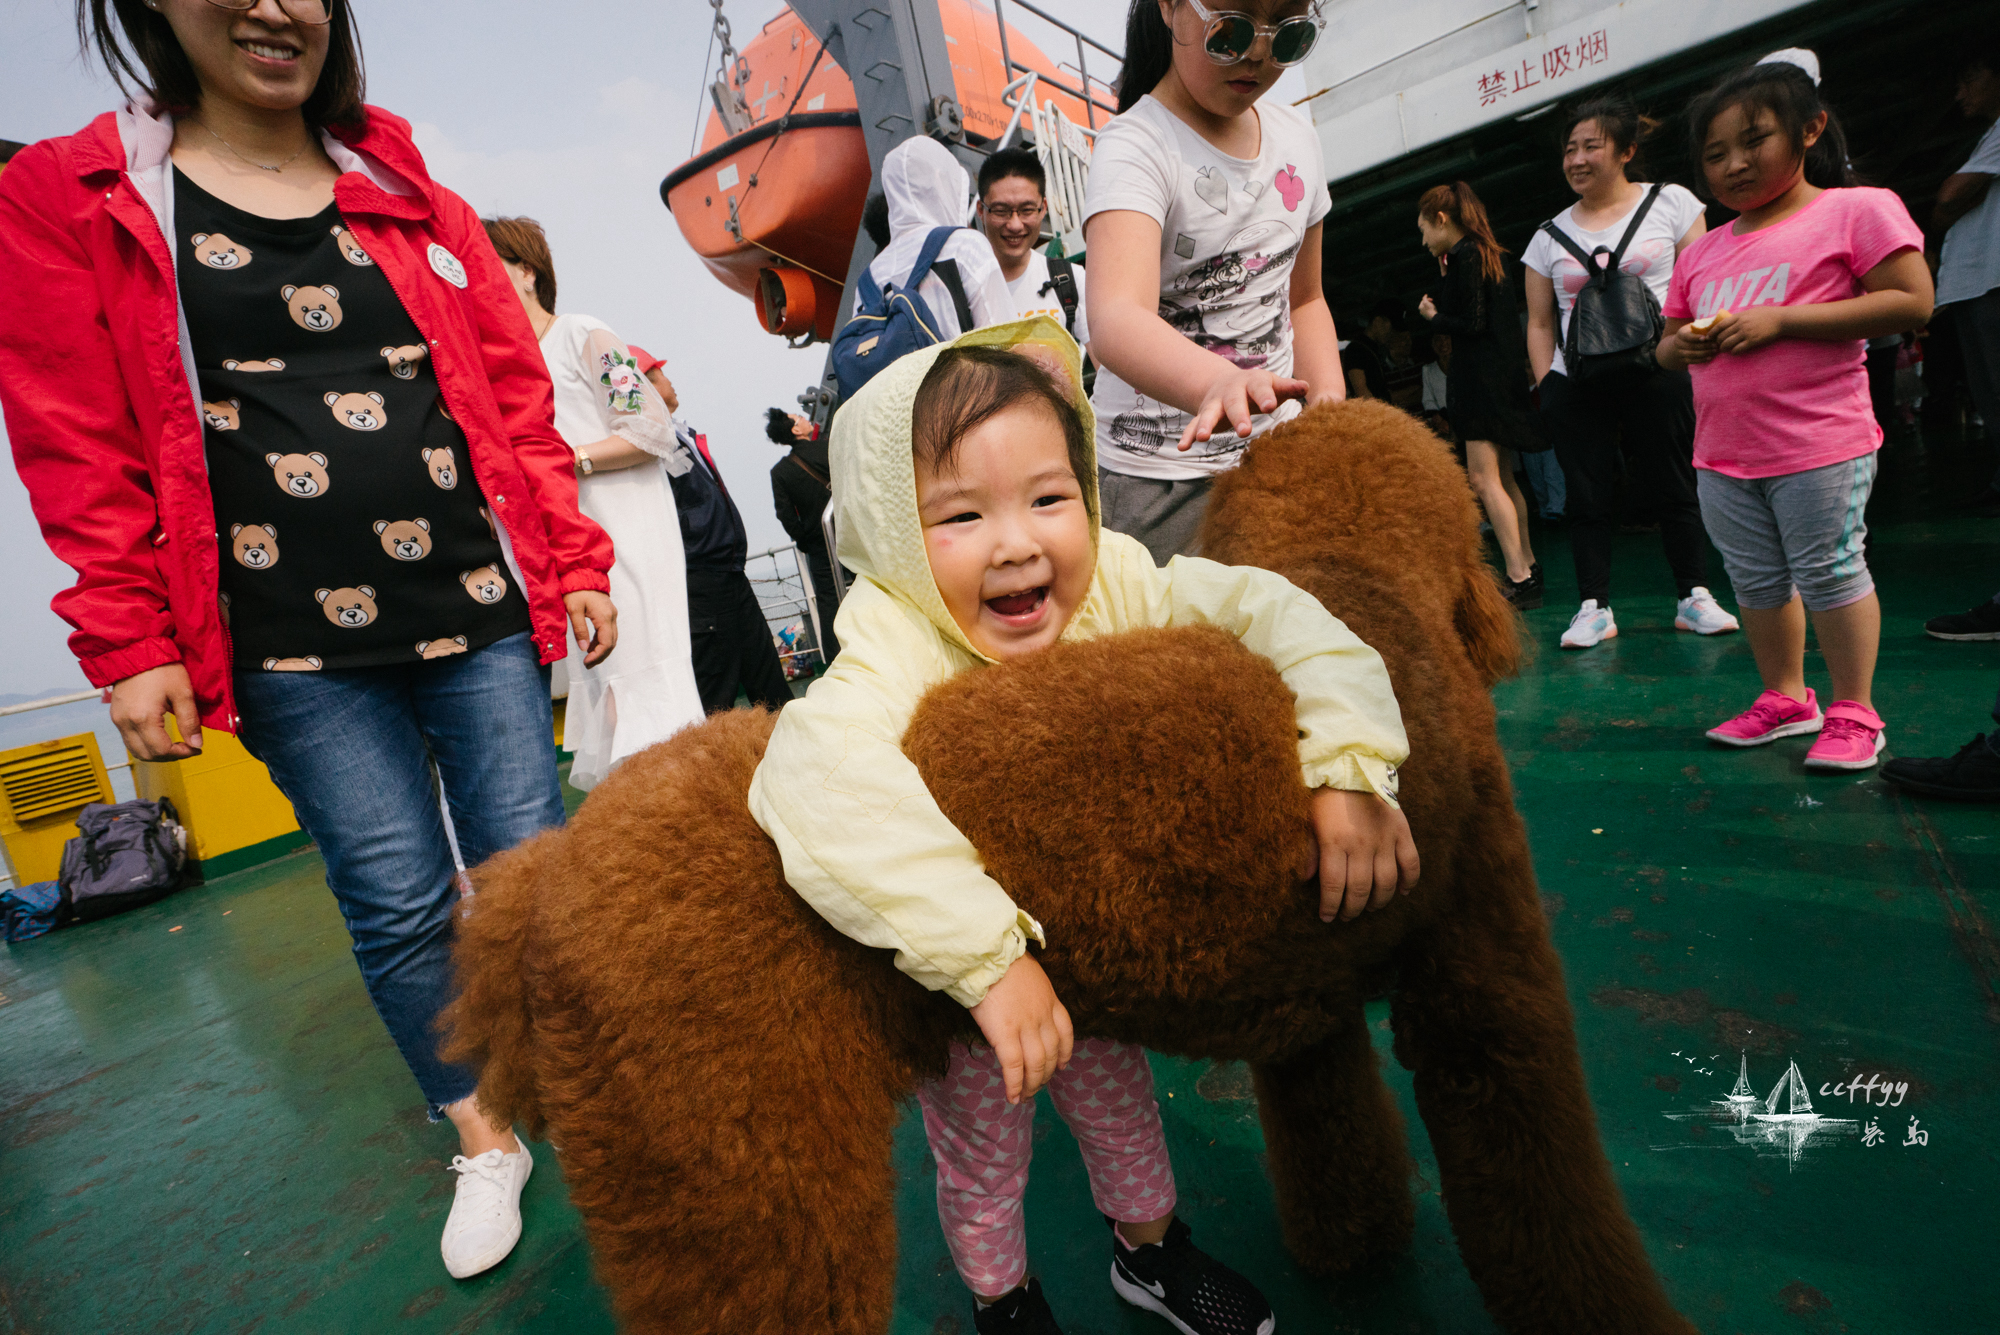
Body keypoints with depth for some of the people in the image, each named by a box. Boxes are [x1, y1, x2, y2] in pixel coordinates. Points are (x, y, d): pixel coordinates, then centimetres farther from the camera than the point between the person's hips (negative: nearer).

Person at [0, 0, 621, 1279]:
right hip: (297, 648, -1)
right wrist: (129, 644, -2)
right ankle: (485, 1143, 26)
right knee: (400, 902, 4)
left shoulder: (414, 199, 12)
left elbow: (516, 400, 9)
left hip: (479, 608, 2)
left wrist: (575, 561, 5)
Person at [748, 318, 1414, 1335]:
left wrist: (1350, 771, -34)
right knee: (979, 1154, 20)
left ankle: (1150, 1250, 59)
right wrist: (989, 961, -54)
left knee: (1117, 1097, 27)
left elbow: (1272, 612, -21)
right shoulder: (900, 657, -39)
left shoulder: (1119, 586, -24)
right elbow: (820, 780, -56)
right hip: (946, 992, -3)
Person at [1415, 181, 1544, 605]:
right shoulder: (1487, 254, 17)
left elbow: (1473, 323, -18)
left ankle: (1519, 579, -15)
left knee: (1484, 480, -13)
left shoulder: (1465, 256, -12)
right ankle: (1528, 565, 23)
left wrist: (1434, 318, -1)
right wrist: (1448, 277, 17)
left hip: (1485, 377, -10)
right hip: (1499, 376, 10)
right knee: (1503, 478, 15)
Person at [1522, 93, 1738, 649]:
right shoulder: (1550, 236, 13)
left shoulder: (1671, 202, 9)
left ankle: (1694, 596, 14)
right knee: (1587, 494, 1)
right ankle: (1594, 607, 6)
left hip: (1657, 373, -1)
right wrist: (1546, 386, 3)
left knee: (1672, 486, 2)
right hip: (1575, 383, 2)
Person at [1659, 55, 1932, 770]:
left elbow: (1911, 301, -12)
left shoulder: (1856, 209, -2)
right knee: (1758, 582, 13)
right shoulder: (1702, 253, 15)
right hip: (1722, 456, 6)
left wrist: (1779, 320, -18)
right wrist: (1680, 345, -4)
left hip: (1819, 447, -6)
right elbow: (1668, 342, 20)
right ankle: (1786, 697, 28)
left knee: (1830, 574, 0)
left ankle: (1853, 713, 13)